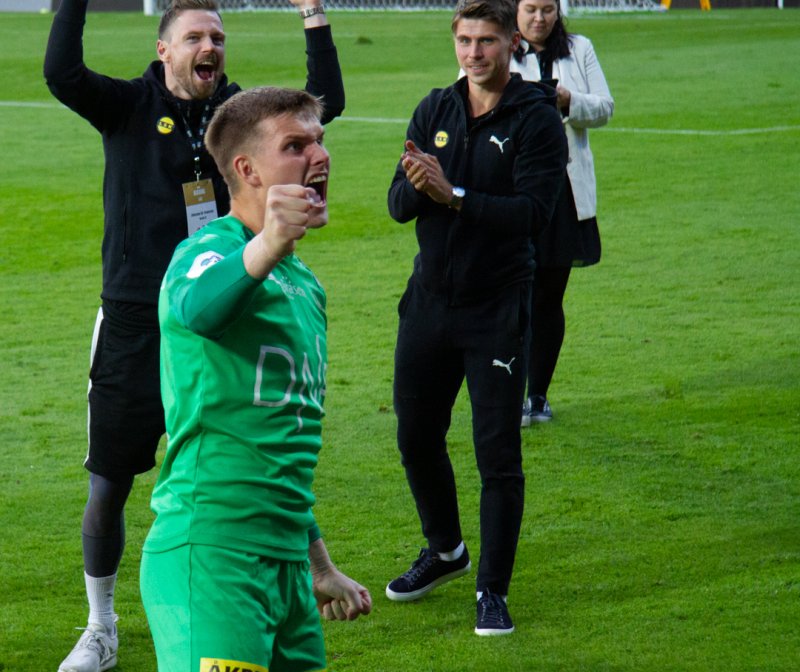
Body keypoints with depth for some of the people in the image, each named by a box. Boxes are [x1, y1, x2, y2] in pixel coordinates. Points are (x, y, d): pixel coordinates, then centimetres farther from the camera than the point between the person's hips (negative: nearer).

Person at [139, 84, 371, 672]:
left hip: (286, 558, 8)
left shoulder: (303, 283, 20)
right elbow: (194, 306, -34)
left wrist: (319, 566, 28)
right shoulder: (210, 249, -7)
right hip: (211, 550, -8)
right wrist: (265, 247, -54)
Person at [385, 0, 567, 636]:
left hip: (497, 309, -5)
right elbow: (398, 203, 2)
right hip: (430, 298, 5)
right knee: (417, 438, 16)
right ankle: (445, 550, 39)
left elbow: (533, 210, -19)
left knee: (498, 453, -4)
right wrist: (415, 186, -21)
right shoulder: (434, 110, 6)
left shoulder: (537, 118, -9)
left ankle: (493, 589, 8)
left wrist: (455, 196, -27)